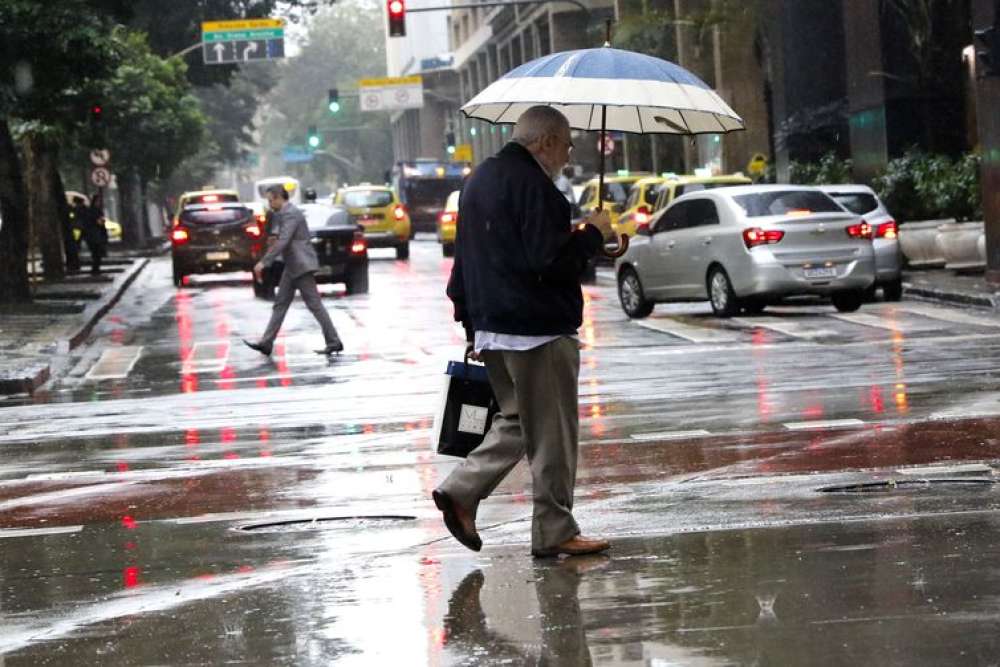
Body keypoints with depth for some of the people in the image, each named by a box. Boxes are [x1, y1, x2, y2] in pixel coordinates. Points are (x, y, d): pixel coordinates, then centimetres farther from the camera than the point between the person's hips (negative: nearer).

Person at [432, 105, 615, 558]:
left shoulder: (479, 180, 15)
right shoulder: (532, 185, -16)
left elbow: (464, 263, 20)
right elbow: (551, 262, -23)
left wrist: (472, 326, 23)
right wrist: (593, 234, -7)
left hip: (492, 329, 9)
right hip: (538, 332, -9)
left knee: (517, 421, 20)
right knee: (552, 435, 0)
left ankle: (460, 491, 7)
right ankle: (555, 533, 6)